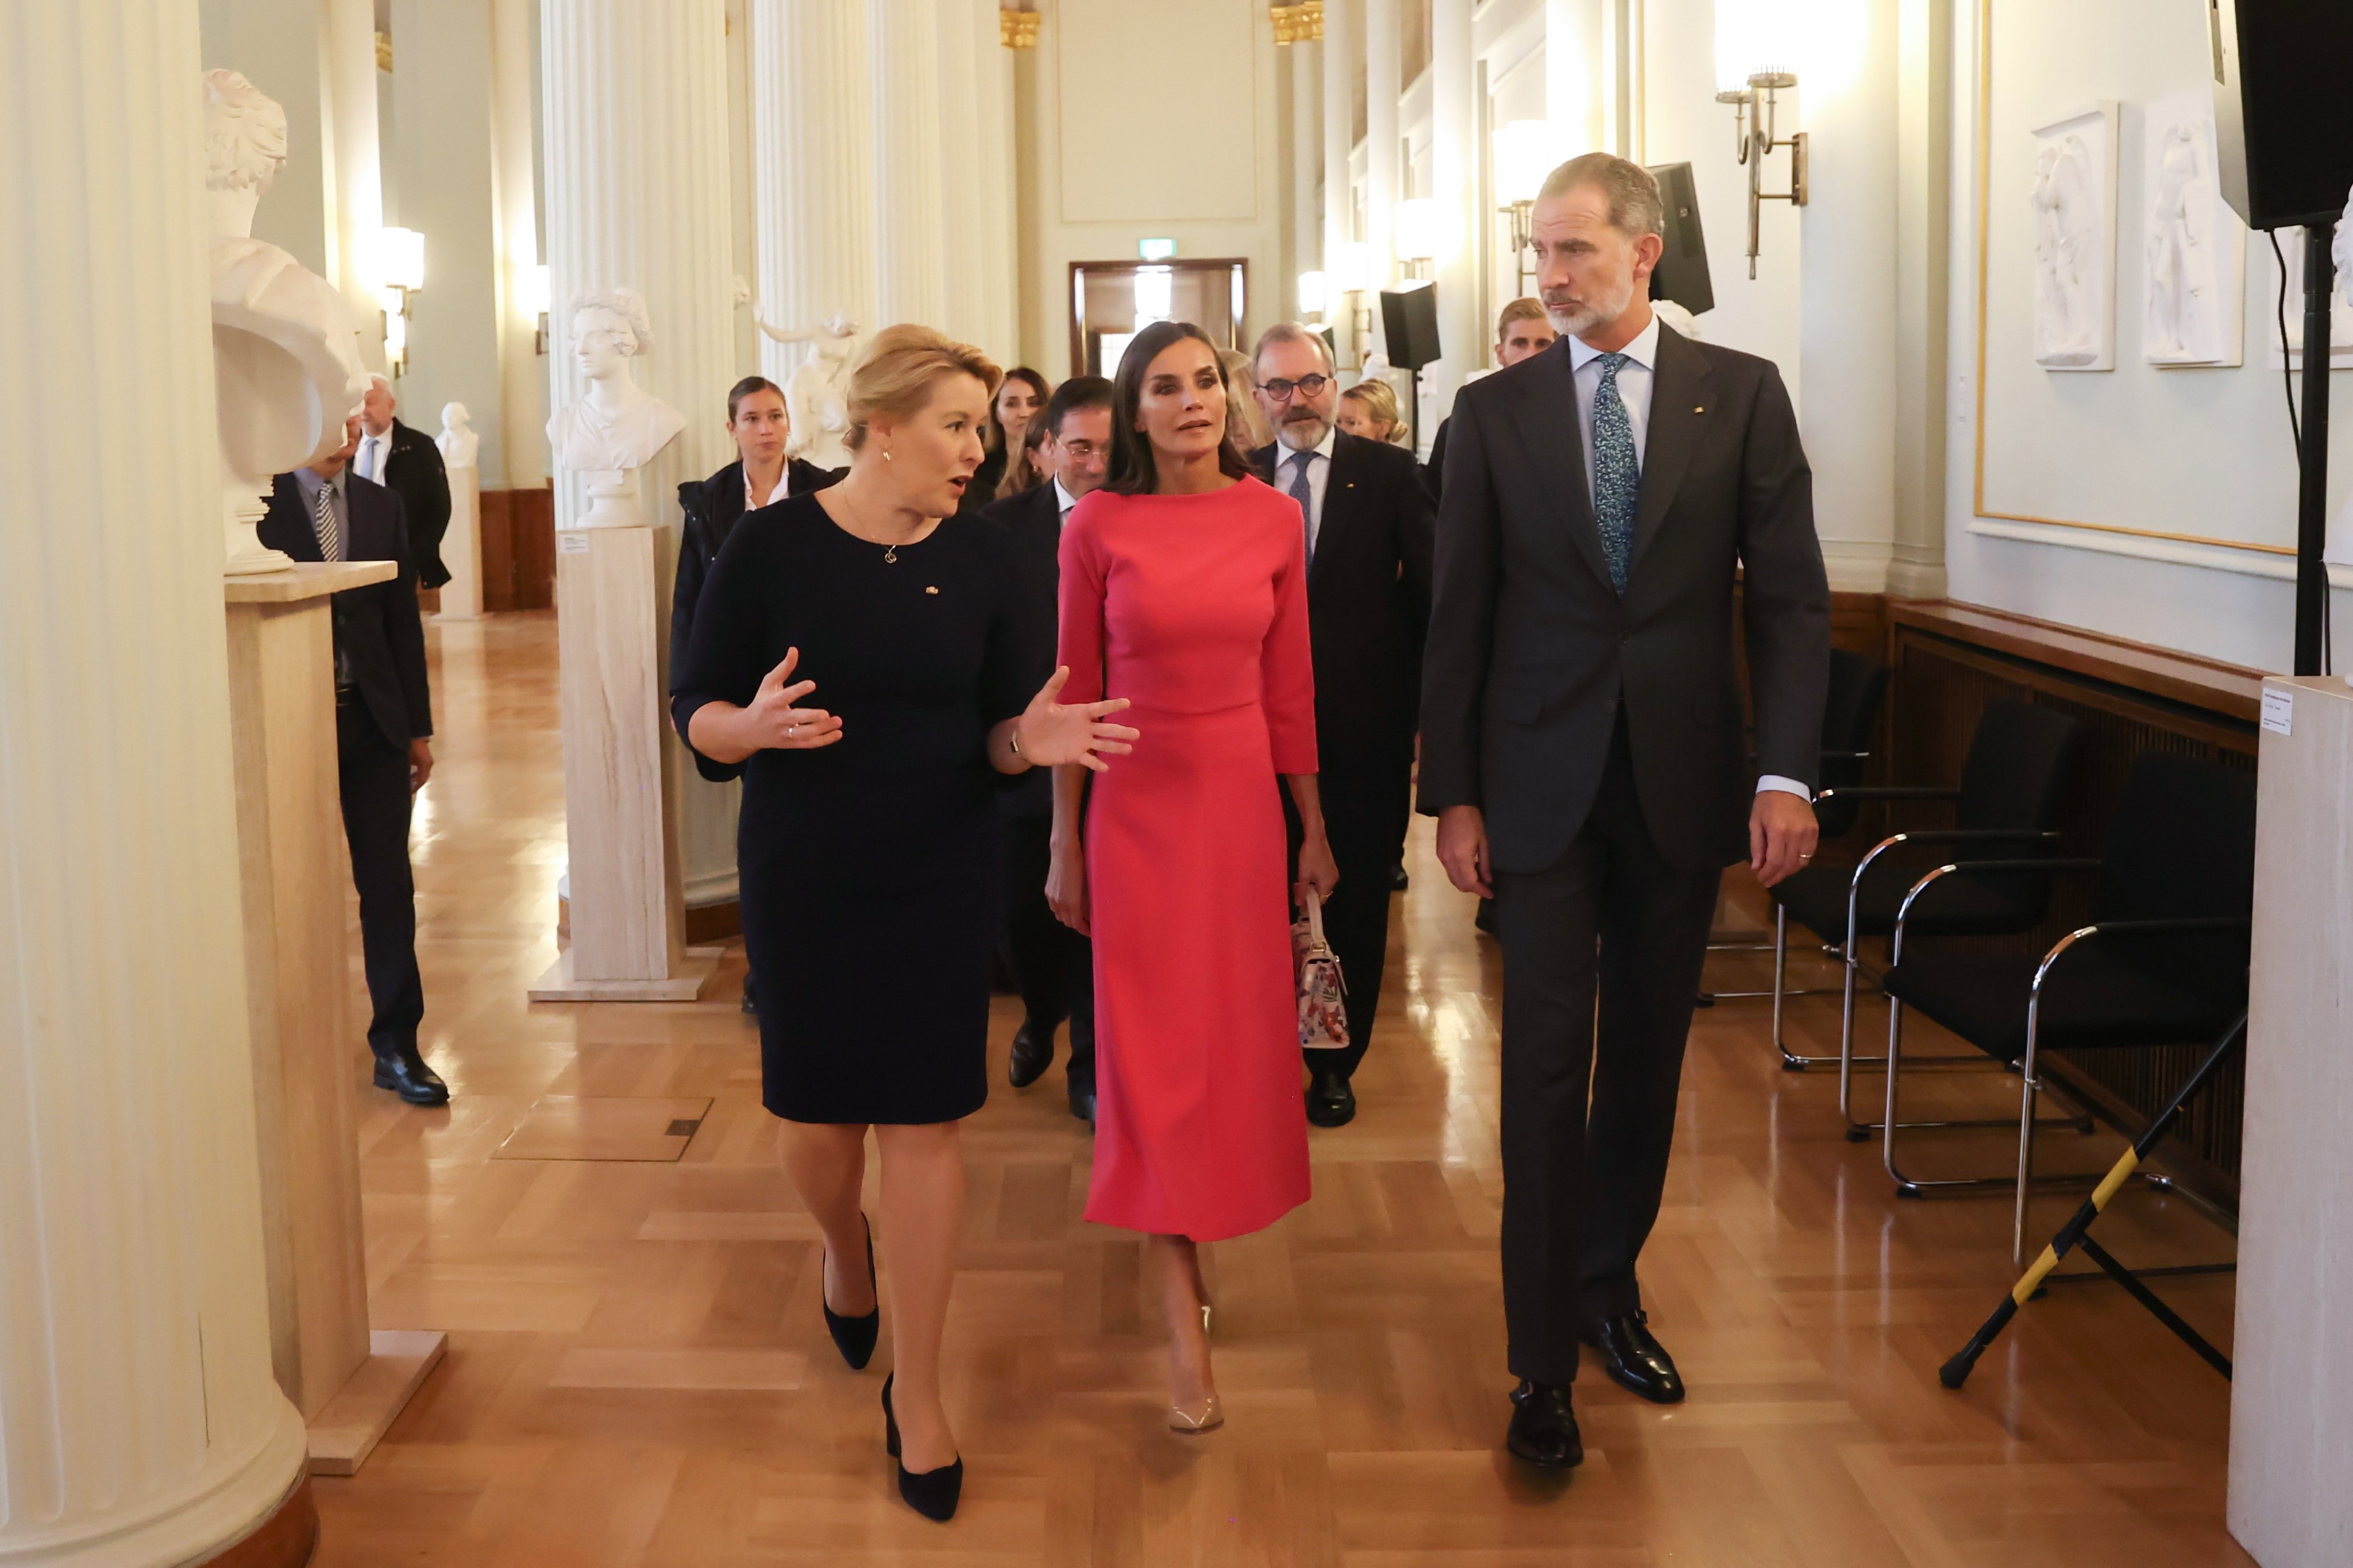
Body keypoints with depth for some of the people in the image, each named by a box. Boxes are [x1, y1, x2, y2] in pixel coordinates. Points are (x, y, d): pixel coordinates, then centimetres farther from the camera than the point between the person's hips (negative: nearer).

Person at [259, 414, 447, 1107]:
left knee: (389, 882, 3)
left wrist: (417, 727, 7)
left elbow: (403, 620, 10)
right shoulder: (263, 504, -4)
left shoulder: (382, 506, 9)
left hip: (374, 718, 3)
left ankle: (397, 1044, 10)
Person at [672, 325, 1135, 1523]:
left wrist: (1033, 739, -20)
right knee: (816, 1114, 10)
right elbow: (696, 712, -7)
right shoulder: (771, 547, -9)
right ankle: (844, 1253, 47)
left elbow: (994, 729, 2)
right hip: (803, 875, -1)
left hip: (942, 876, 1)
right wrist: (754, 727, -29)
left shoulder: (979, 556, -2)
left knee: (923, 1121, 1)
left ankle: (915, 1394, 15)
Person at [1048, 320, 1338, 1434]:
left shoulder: (1274, 519, 1)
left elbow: (1289, 686, 6)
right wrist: (1065, 848, 0)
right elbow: (1073, 694, -1)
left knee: (1237, 1035, 10)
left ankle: (1188, 1242, 32)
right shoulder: (1098, 526, -5)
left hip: (1244, 801, 3)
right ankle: (1185, 1323, 2)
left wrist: (1314, 831, 8)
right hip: (1136, 808, -2)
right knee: (1151, 1048, -2)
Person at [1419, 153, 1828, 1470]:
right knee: (1548, 1059, -1)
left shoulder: (1742, 395, 2)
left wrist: (1788, 772, -10)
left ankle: (1610, 1286, 31)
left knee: (1647, 1055, 12)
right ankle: (1546, 1354, 7)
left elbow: (1790, 596, -1)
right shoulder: (1495, 409, 2)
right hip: (1543, 782, -1)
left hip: (1683, 780, 1)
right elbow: (1460, 614, 3)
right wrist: (1452, 792, -1)